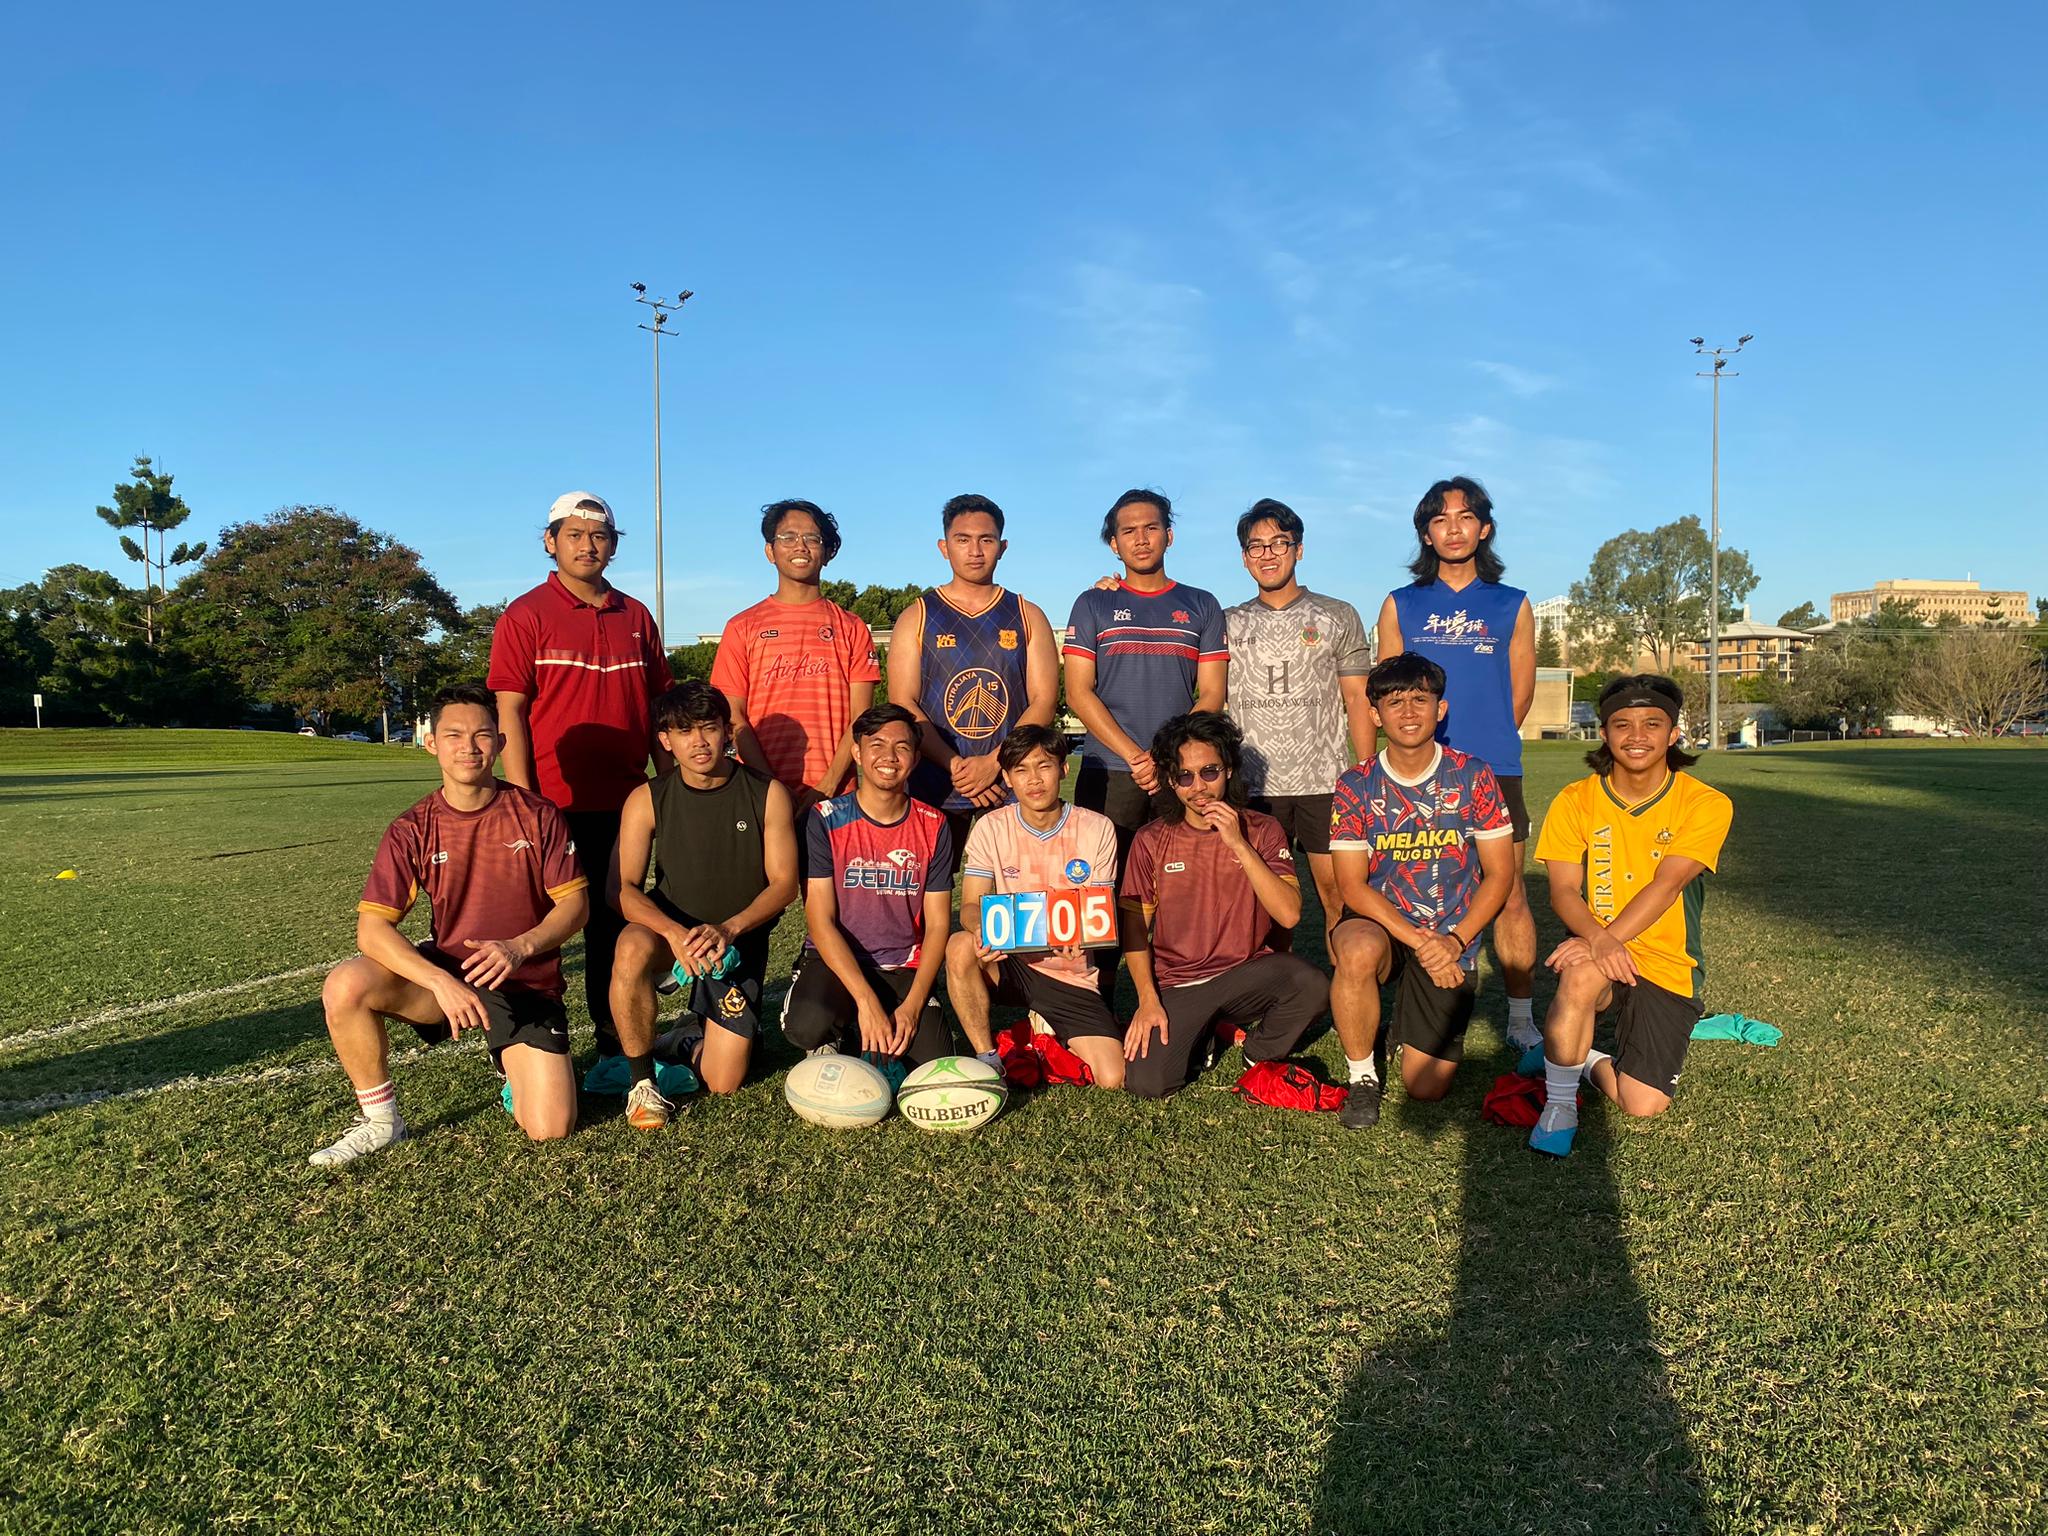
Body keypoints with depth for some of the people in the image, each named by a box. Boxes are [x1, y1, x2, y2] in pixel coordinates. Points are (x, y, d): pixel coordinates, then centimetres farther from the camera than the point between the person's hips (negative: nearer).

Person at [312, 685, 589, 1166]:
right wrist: (440, 981, -29)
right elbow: (372, 927, -13)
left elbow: (575, 902, -5)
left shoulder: (538, 815, -6)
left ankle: (515, 1060, 21)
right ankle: (379, 1120, -6)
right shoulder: (412, 831, -5)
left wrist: (520, 948, -24)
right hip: (445, 971, 2)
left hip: (527, 984, -1)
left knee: (551, 1129, -15)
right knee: (345, 986, -28)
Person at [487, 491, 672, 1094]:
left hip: (624, 803, 4)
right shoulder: (526, 615, -1)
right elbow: (510, 712, -7)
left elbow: (656, 707, 15)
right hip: (554, 802, -4)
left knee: (613, 928, 13)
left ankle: (614, 1052, 24)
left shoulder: (635, 617, 11)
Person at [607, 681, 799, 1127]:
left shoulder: (767, 794, -6)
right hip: (671, 932, 0)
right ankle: (642, 1082, -17)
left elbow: (784, 884, -8)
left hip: (740, 941, 0)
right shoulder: (647, 800, -5)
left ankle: (697, 1041, 32)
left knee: (724, 1083, -6)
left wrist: (727, 929, -25)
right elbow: (622, 887, -11)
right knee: (633, 948, -38)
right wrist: (674, 931, -31)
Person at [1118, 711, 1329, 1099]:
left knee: (1312, 985, -30)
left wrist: (1238, 844, -22)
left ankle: (1260, 1055, 3)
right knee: (1146, 1083, -23)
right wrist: (1148, 1000, -10)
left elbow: (1289, 915, -16)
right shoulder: (1151, 841, -2)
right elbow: (1134, 927, 2)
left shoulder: (1262, 830, -3)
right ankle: (1202, 1032, 13)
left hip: (1245, 975, 0)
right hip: (1176, 983, 0)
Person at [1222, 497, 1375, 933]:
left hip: (1325, 782, -1)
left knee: (1337, 889, -3)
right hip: (1254, 784, 1)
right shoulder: (1228, 624, 12)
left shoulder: (1338, 616, 9)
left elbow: (1357, 700, 7)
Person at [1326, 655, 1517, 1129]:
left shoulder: (1472, 777, -4)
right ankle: (1362, 1076, -13)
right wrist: (1418, 940, -20)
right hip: (1380, 924, 0)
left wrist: (1454, 941, -15)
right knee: (1359, 950, -39)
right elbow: (1352, 885, -9)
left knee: (1427, 1086, -6)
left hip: (1451, 941, 1)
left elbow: (1500, 874, -2)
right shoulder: (1356, 785, -6)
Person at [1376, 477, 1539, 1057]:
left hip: (1495, 774, 0)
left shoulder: (1512, 605, 12)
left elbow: (1520, 693, 12)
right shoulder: (1399, 606, 11)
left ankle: (1521, 1019, 9)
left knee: (1509, 897, -1)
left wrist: (1484, 744, 7)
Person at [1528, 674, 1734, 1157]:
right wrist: (1598, 941, -33)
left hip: (1667, 967, 0)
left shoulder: (1706, 804, -6)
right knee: (1582, 974, -38)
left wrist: (1606, 938, -34)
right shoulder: (1574, 801, -2)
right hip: (1596, 949, 0)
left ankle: (1581, 1061, 21)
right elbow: (1563, 891, -11)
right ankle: (1559, 1101, -15)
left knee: (1644, 1105, -14)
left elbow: (1666, 884, -19)